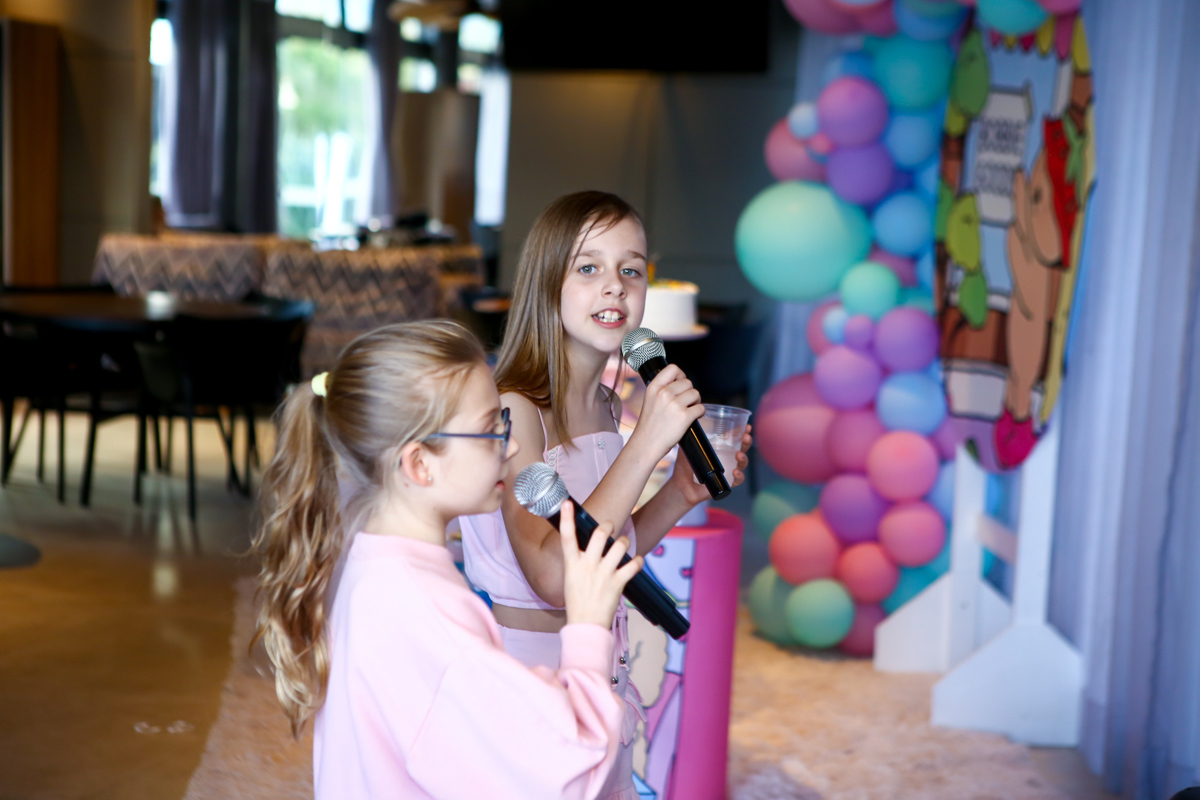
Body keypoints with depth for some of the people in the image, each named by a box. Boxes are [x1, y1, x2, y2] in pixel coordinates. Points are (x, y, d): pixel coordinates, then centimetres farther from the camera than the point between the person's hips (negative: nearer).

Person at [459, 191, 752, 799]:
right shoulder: (514, 410, -20)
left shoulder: (604, 406, 3)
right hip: (524, 674, -7)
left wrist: (680, 494, -2)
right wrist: (646, 444, -28)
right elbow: (552, 576, -29)